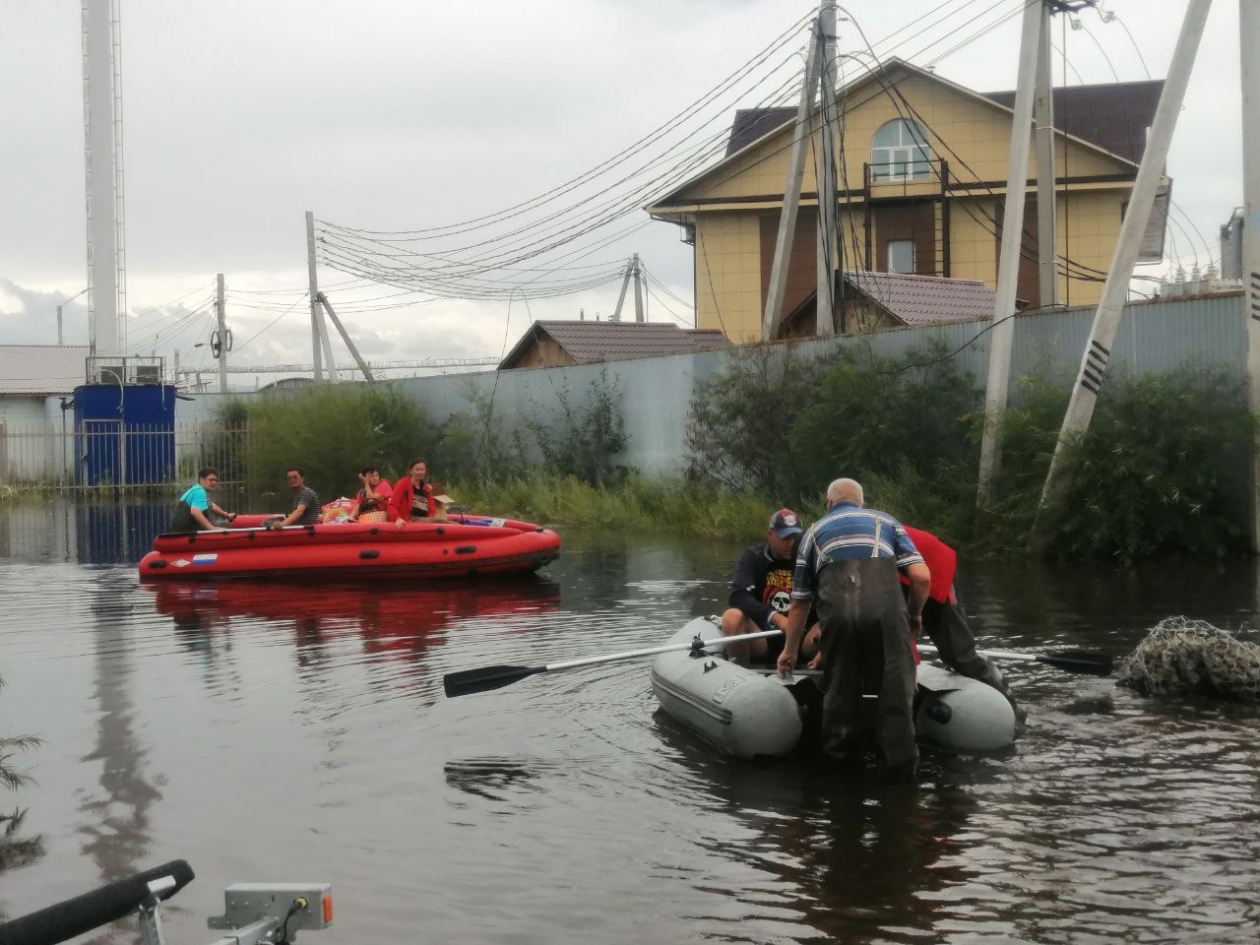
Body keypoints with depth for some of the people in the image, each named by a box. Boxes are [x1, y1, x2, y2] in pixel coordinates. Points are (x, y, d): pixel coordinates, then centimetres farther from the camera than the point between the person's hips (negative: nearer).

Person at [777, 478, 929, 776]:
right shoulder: (886, 521, 29)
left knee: (839, 684, 18)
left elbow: (799, 603, 32)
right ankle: (900, 760, 11)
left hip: (837, 605, 1)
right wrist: (915, 614, 31)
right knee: (896, 683, 10)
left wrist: (790, 650, 44)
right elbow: (922, 577, 13)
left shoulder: (815, 531, 31)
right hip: (886, 603, -1)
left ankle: (840, 755, 29)